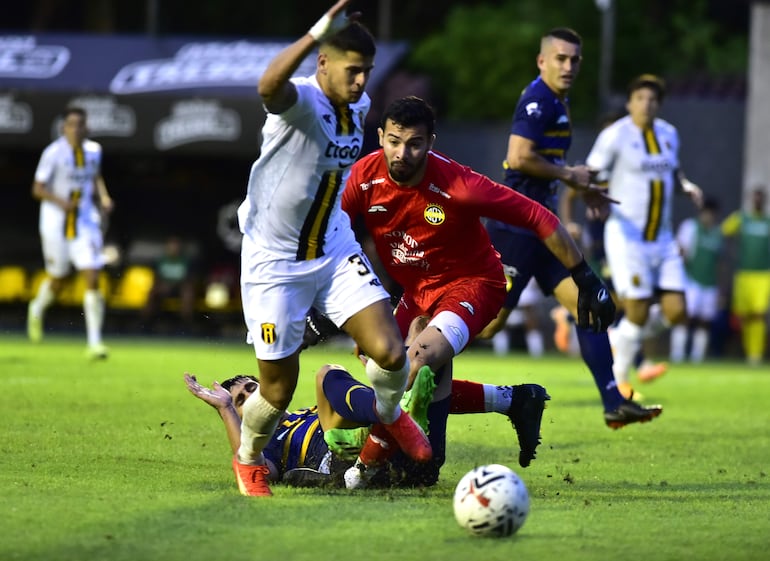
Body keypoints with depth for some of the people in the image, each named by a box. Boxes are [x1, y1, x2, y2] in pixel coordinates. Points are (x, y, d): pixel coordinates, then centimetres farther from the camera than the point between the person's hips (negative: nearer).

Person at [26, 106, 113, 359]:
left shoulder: (94, 150, 1)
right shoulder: (53, 153, -13)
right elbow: (38, 188, -11)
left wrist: (103, 197, 4)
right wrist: (60, 201, -27)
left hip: (85, 222, 3)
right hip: (56, 222, -3)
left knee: (93, 279, -10)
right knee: (57, 279, 9)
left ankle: (94, 342, -9)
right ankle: (37, 309, 46)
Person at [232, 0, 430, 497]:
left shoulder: (360, 106, 0)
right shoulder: (299, 100, -23)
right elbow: (269, 87, -50)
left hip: (336, 253, 5)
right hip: (274, 264, -5)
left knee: (390, 353, -11)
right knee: (279, 390, 2)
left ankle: (389, 414, 24)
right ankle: (249, 460, 34)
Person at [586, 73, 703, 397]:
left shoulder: (668, 134, 10)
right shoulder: (615, 136, -10)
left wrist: (688, 187, 5)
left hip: (662, 238, 6)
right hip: (626, 236, -6)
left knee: (676, 314, -1)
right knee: (638, 313, -9)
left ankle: (621, 339, 26)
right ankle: (618, 379, 13)